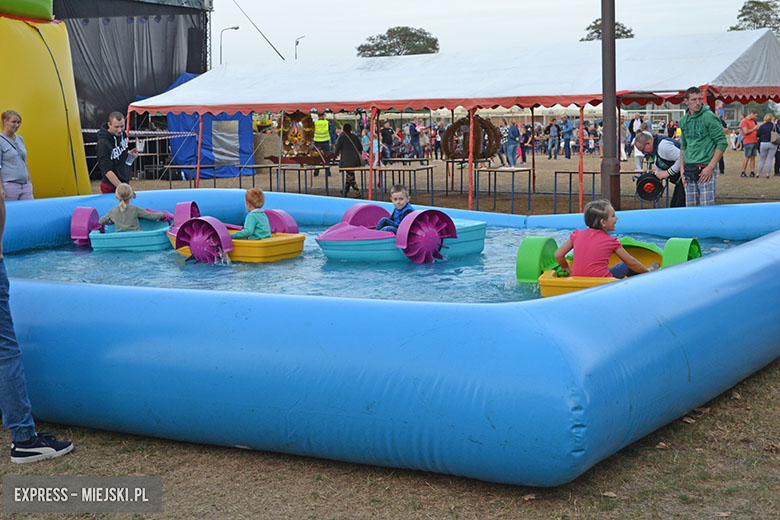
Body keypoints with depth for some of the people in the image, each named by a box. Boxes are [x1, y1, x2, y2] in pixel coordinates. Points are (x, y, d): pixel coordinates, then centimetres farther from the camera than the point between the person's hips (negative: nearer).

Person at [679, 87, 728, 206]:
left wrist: (710, 167, -14)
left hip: (705, 169, -6)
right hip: (689, 170, 6)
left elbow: (722, 143, -9)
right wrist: (682, 169, 11)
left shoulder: (709, 117, -7)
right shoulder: (683, 120, 12)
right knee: (690, 208, 7)